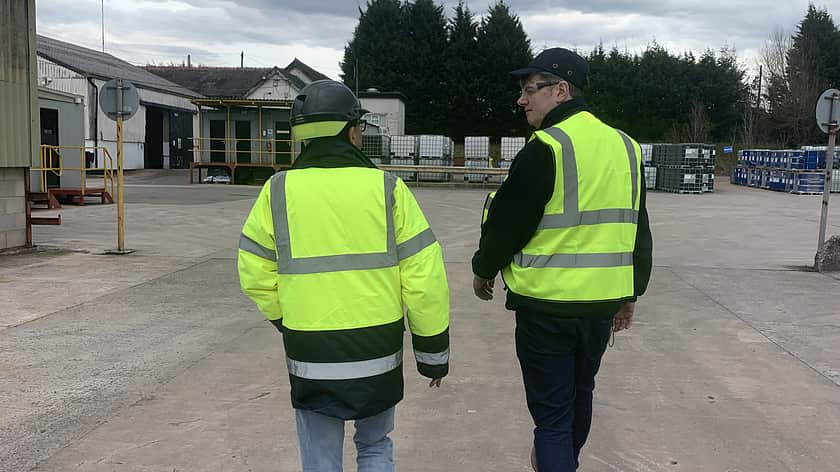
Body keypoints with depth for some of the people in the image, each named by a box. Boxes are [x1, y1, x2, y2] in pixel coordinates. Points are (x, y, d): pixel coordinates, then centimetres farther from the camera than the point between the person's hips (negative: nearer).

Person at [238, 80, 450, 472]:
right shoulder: (387, 188, -8)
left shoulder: (277, 193, -5)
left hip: (310, 362, 0)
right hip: (378, 358, 0)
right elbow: (424, 278, -9)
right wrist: (433, 352, 2)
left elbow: (255, 277, 1)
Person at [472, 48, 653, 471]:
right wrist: (630, 295, 22)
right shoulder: (625, 147, 7)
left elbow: (508, 224, -11)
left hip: (547, 304, -7)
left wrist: (483, 269, 8)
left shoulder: (545, 149, -16)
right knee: (580, 392, 26)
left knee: (552, 410, 4)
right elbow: (638, 232, 13)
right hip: (603, 304, 7)